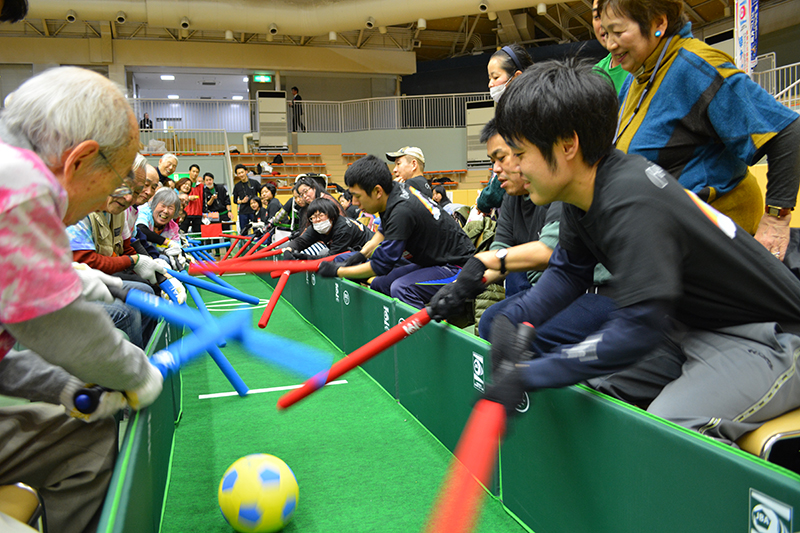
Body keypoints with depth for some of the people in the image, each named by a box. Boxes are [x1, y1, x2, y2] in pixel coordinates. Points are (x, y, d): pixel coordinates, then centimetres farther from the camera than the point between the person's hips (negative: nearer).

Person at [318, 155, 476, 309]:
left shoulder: (402, 211, -30)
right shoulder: (396, 189, -4)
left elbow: (381, 265, -22)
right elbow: (384, 230, 21)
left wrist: (337, 271, -12)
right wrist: (361, 254, 13)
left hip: (457, 265, -10)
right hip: (431, 261, 10)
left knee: (401, 288, -31)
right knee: (378, 284, 4)